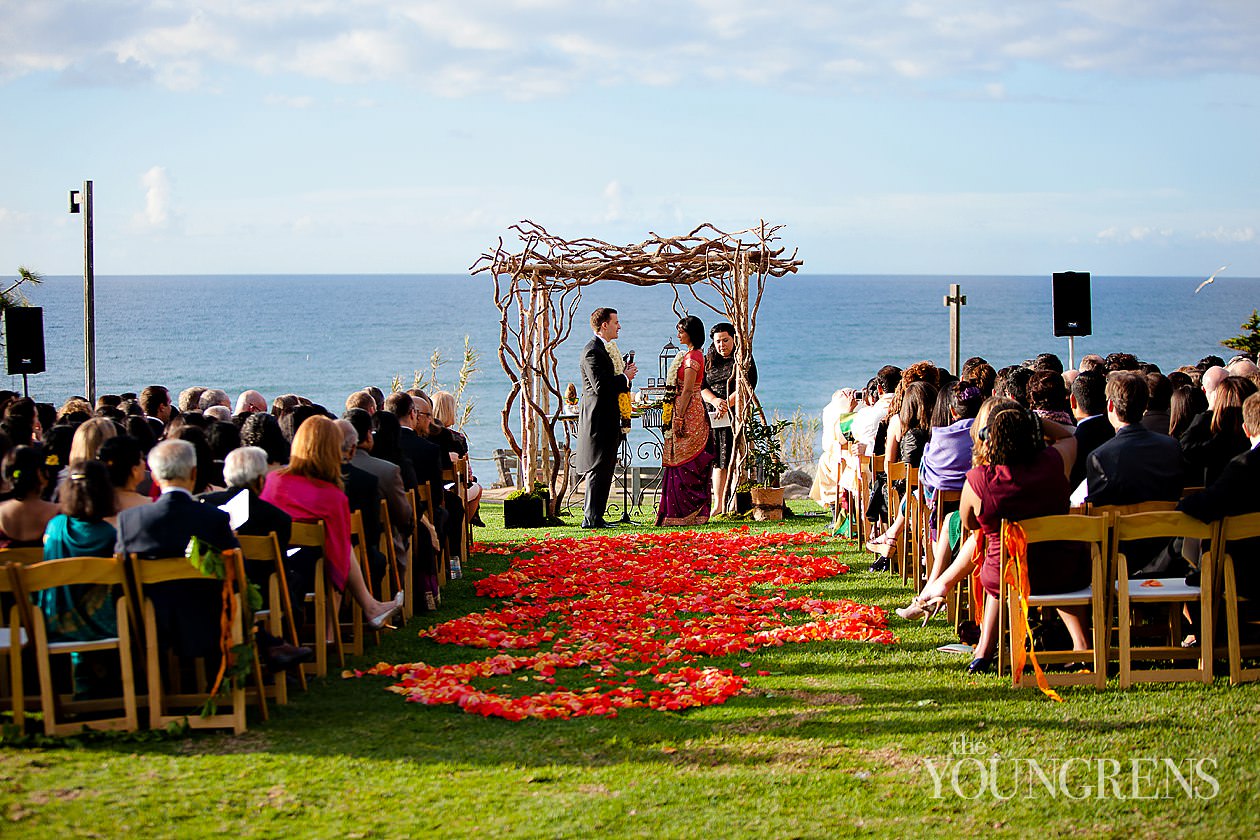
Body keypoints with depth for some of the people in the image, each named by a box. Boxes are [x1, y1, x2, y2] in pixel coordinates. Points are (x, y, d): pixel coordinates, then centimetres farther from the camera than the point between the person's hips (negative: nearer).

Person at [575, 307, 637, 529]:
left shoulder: (604, 349, 18)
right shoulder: (592, 351, -15)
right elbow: (600, 386, -23)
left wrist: (625, 374, 4)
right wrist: (625, 378, -12)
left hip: (607, 419, 11)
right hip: (598, 419, -11)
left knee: (604, 470, 12)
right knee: (598, 470, -8)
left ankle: (593, 516, 16)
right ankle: (592, 518, -6)